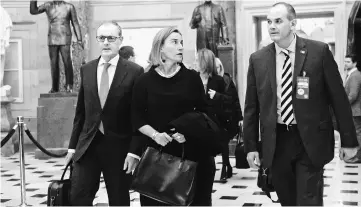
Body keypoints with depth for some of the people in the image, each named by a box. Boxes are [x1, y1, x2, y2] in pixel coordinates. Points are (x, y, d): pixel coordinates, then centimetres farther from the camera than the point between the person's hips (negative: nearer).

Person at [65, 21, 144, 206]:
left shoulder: (134, 71, -5)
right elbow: (80, 112, 10)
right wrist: (73, 146, 9)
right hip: (87, 145, 3)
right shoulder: (86, 69, 7)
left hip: (118, 146, -3)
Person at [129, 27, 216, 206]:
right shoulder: (145, 80, 2)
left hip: (189, 150, 1)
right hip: (156, 150, 0)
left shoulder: (192, 77, 4)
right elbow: (137, 118, 2)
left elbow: (203, 112, 5)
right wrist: (154, 134, -14)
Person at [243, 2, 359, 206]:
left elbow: (338, 98, -1)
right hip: (276, 142, 3)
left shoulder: (319, 51, -4)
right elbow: (252, 107, 6)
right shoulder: (258, 59, 3)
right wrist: (251, 146, 4)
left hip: (311, 141, -2)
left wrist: (348, 140, 0)